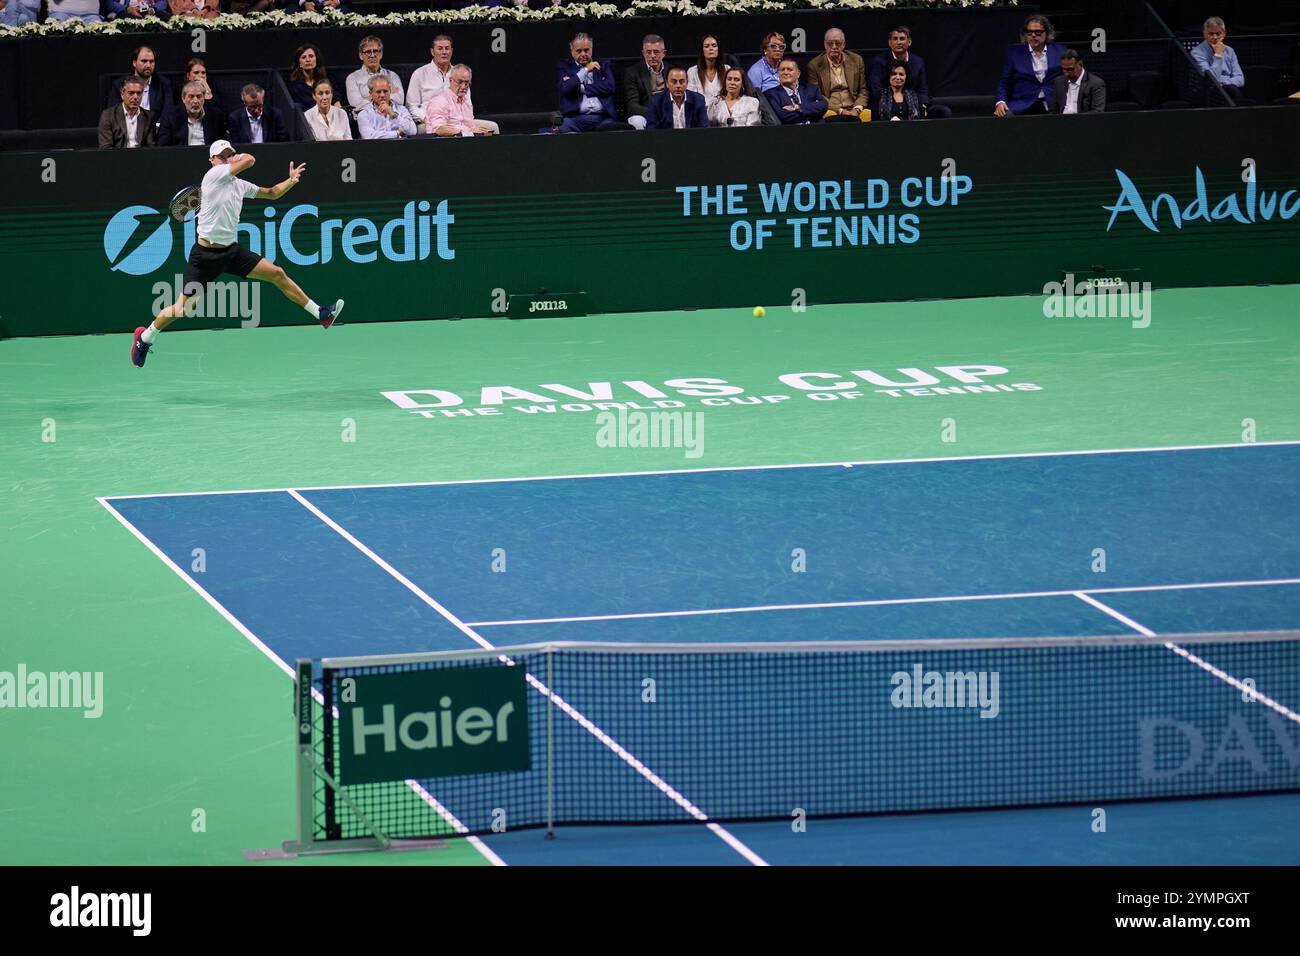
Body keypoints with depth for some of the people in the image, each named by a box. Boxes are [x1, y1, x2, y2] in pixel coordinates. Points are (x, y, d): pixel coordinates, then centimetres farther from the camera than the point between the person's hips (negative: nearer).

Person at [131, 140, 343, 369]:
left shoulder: (240, 185, 9)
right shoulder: (214, 175, -11)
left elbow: (272, 193, 23)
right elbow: (249, 160, -18)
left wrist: (291, 181, 8)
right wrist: (240, 159, 3)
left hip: (231, 251, 6)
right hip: (206, 254, -6)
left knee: (277, 274, -2)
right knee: (182, 308, -3)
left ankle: (320, 314, 6)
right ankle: (145, 337, 19)